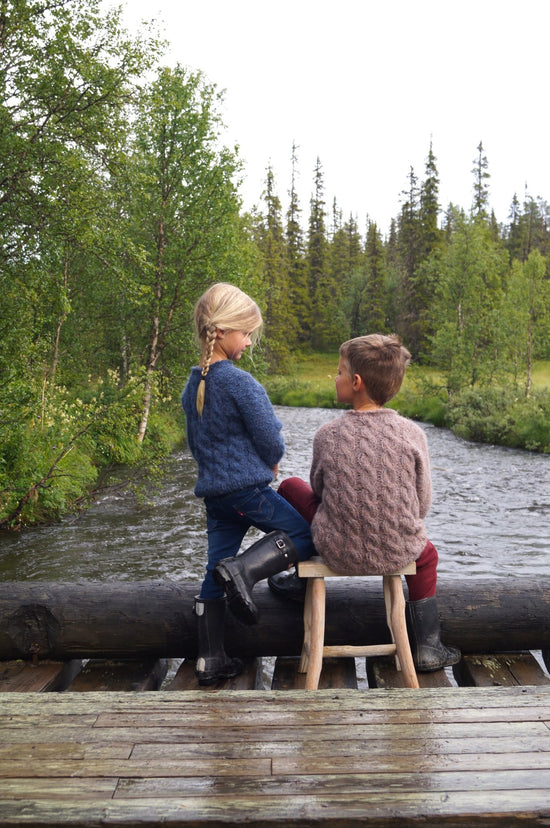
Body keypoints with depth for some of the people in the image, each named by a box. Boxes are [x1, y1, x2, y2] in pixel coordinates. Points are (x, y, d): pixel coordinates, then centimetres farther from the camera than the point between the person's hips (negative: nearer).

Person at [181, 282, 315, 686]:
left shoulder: (192, 385, 10)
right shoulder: (240, 382, -15)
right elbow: (271, 439, -13)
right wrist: (271, 464, 7)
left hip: (212, 490, 8)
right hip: (248, 487, -8)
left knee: (215, 575, 12)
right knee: (303, 535, 7)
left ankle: (210, 660, 18)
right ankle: (245, 569, -16)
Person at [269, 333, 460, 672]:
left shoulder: (328, 435, -11)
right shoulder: (413, 434, -10)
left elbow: (319, 490, 4)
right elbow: (422, 504, -2)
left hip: (338, 552, -1)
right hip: (398, 553, 1)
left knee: (290, 487, 22)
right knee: (426, 553, 38)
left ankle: (301, 580, 38)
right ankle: (427, 649, 40)